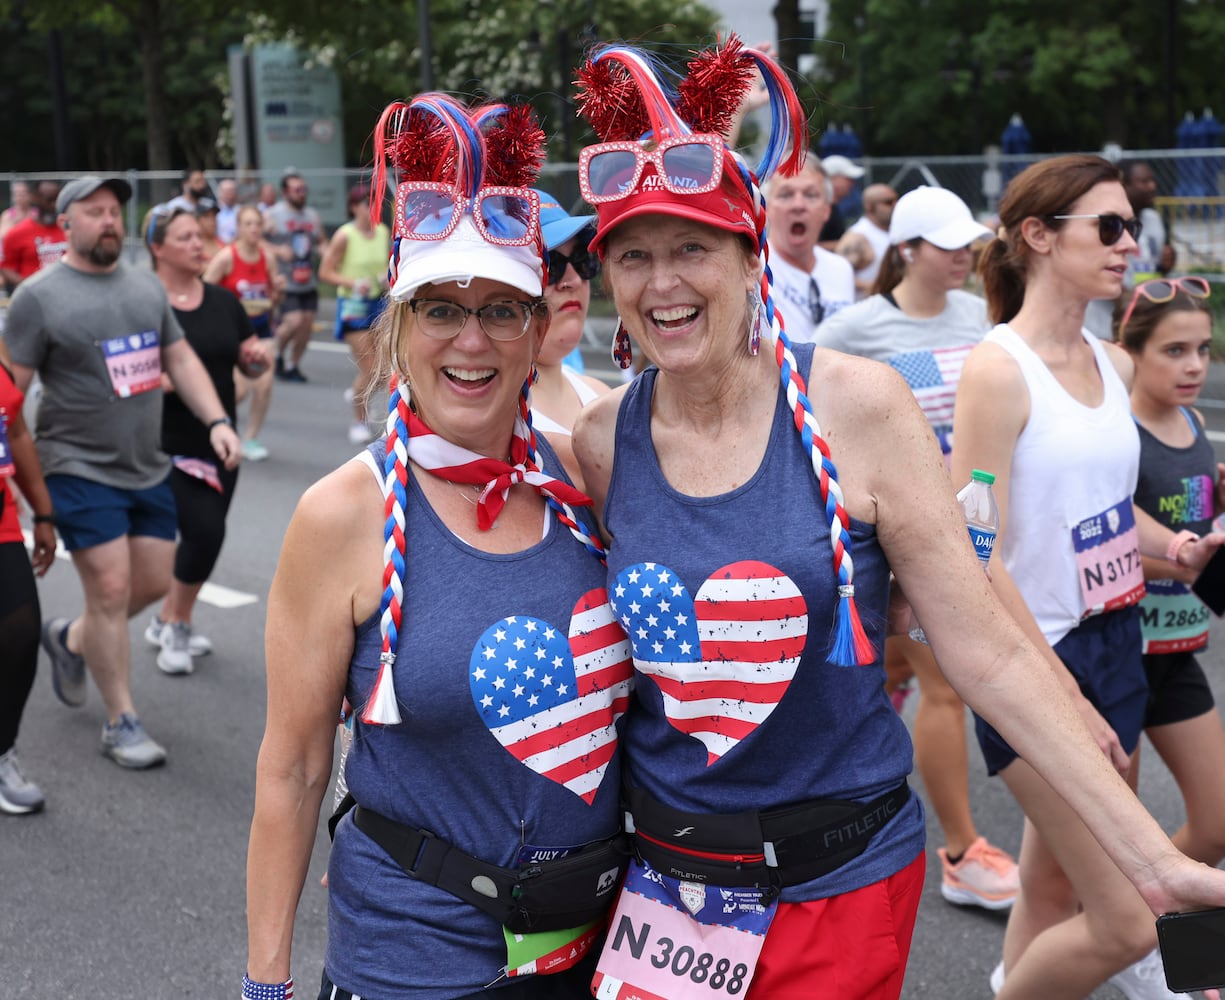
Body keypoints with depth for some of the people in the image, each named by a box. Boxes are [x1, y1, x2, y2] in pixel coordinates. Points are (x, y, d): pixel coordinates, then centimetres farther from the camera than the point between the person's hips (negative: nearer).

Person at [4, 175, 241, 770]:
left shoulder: (147, 286, 11)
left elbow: (181, 360, 15)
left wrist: (216, 421, 3)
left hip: (147, 469, 6)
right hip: (80, 469, -6)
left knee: (154, 582, 10)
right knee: (111, 590, -6)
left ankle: (71, 640, 38)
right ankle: (121, 722, 8)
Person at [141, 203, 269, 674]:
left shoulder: (223, 301, 6)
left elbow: (251, 364, 14)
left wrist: (258, 358, -9)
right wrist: (163, 380, -28)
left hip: (219, 444, 6)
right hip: (167, 449, -6)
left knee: (202, 536, 11)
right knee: (204, 532, -14)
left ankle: (166, 623, 33)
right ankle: (177, 627, 10)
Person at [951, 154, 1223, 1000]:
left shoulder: (1114, 365, 9)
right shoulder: (998, 368, -15)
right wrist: (1063, 694, -19)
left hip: (1117, 641, 8)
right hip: (1036, 656, -7)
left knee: (1054, 886, 16)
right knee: (1128, 922, -8)